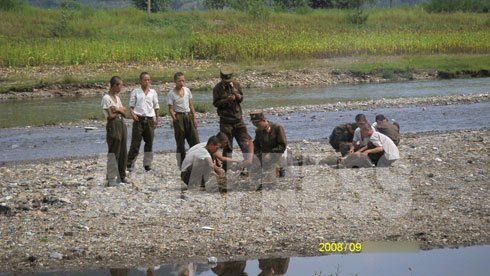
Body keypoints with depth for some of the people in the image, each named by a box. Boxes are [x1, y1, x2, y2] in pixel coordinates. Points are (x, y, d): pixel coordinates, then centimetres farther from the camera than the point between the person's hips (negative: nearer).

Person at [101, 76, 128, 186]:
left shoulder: (117, 98, 16)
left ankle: (121, 176, 18)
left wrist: (117, 110, -11)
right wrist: (120, 111, 1)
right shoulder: (106, 98, -9)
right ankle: (111, 179, -2)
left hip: (122, 124, 8)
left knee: (123, 152, 9)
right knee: (113, 153, -6)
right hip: (113, 126, -8)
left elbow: (124, 113, 9)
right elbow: (110, 116, -15)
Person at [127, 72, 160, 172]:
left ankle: (147, 164, 17)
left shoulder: (153, 92, 11)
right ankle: (130, 164, -2)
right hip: (139, 119, -3)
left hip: (150, 119, 3)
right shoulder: (135, 92, 4)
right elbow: (131, 105, 3)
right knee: (135, 142, -6)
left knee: (149, 142, 7)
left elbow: (156, 106, 16)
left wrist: (157, 118, 11)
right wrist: (132, 114, -14)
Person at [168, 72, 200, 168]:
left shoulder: (187, 90, 10)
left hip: (188, 116, 5)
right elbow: (170, 109, -7)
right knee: (180, 143, 0)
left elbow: (191, 105, 14)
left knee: (195, 140, 0)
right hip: (179, 117, -5)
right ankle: (181, 164, 6)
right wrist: (174, 117, -23)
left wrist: (194, 118, 9)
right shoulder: (171, 94, -5)